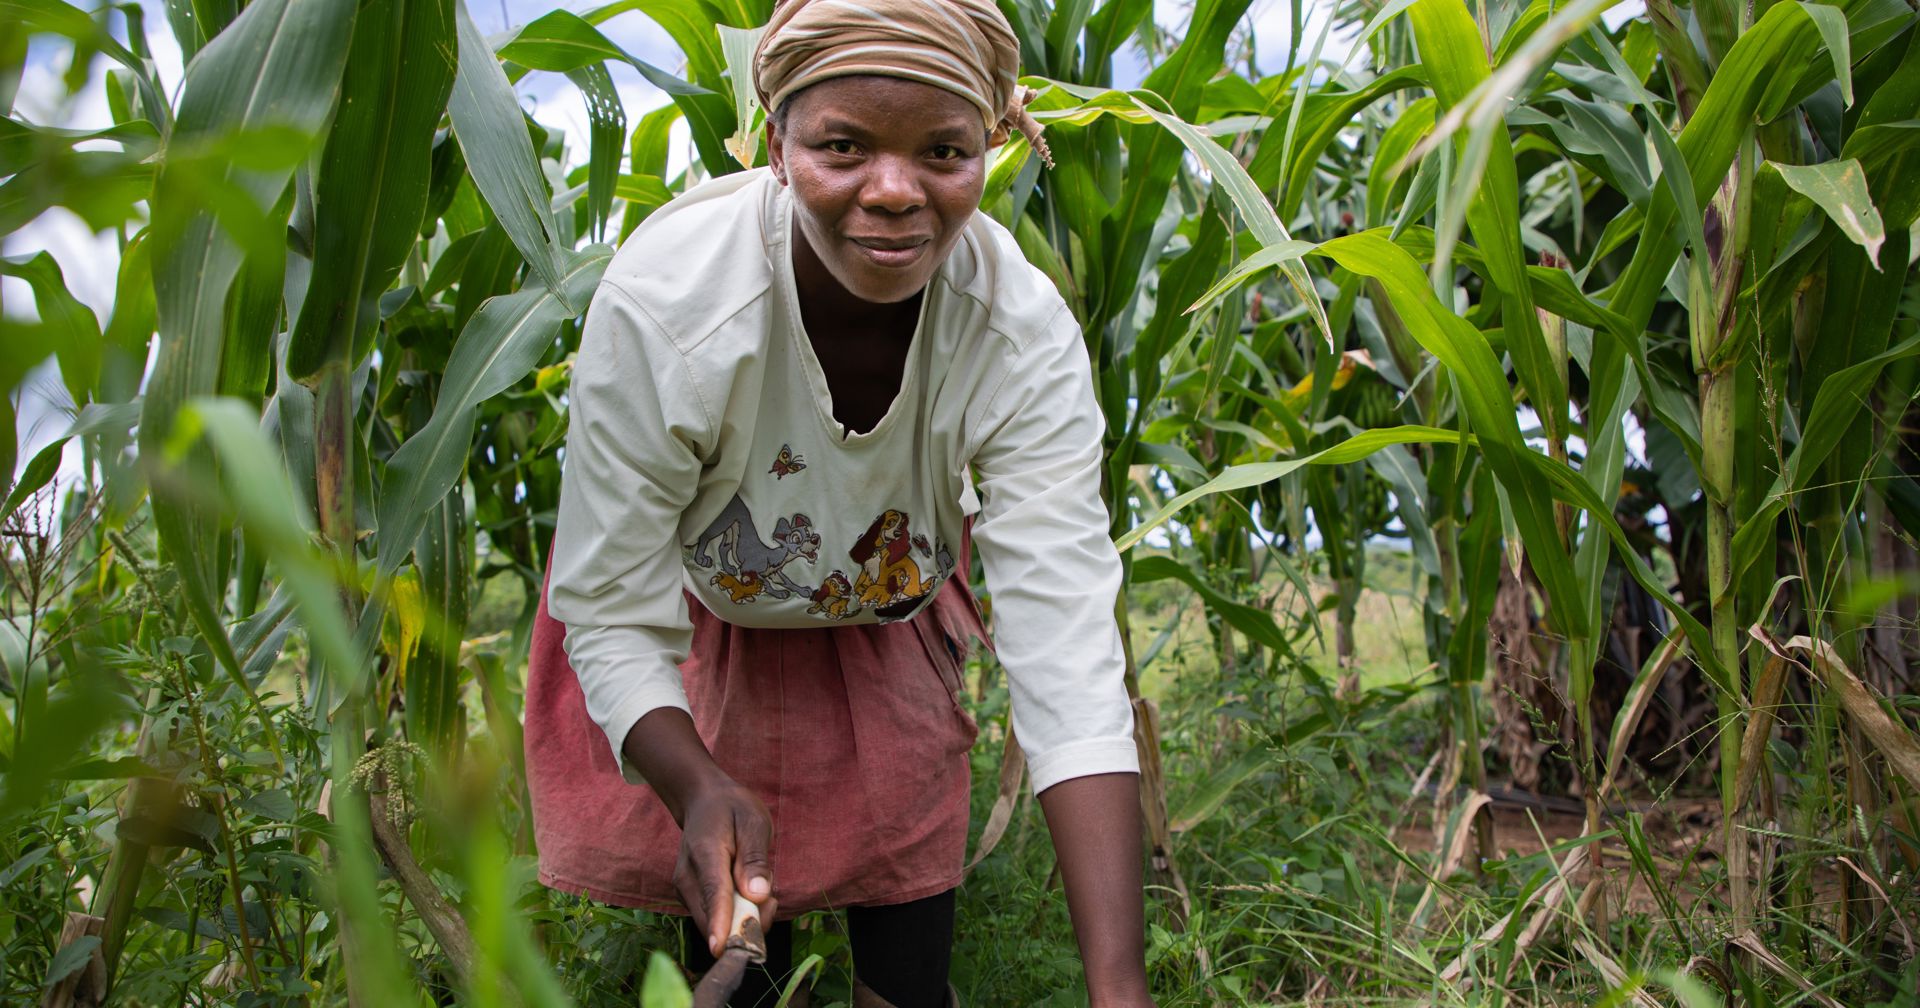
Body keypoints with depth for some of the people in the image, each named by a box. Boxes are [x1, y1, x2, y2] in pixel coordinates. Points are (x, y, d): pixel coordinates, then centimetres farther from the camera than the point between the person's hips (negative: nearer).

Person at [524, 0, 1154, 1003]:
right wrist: (698, 791, -47)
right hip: (702, 626, -1)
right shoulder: (661, 302, -35)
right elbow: (612, 617, -26)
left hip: (890, 626, 2)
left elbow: (1067, 651, -37)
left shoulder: (1024, 334, -31)